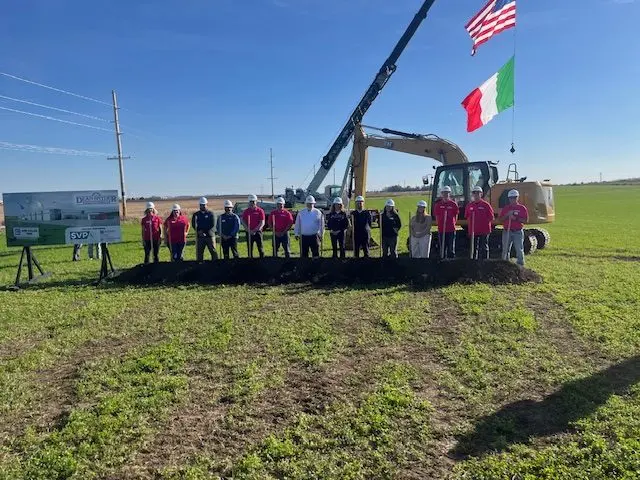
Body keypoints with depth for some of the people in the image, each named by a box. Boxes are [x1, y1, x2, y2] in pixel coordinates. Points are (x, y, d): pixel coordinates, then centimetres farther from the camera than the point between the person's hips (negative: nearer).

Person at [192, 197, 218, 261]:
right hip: (200, 237, 2)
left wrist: (204, 231, -11)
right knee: (199, 252, 4)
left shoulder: (211, 214, 4)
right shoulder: (196, 214, 12)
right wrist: (199, 231, -12)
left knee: (213, 251, -3)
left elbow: (213, 225, -5)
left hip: (210, 236, -2)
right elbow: (194, 225, 5)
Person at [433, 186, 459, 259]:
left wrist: (452, 224, 0)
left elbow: (455, 217, 7)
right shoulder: (438, 205, 4)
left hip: (451, 229, -1)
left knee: (451, 247, 3)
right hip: (441, 229, 2)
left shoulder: (453, 204, 1)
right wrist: (440, 224, 2)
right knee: (442, 247, 8)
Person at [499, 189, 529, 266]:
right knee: (505, 250, 6)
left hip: (518, 232, -2)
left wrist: (516, 218, -15)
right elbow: (500, 219, 6)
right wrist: (507, 215, -10)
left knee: (519, 250, -3)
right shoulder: (505, 208, 11)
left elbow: (526, 220, -3)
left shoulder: (522, 208, 3)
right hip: (507, 232, 3)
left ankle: (520, 265, 3)